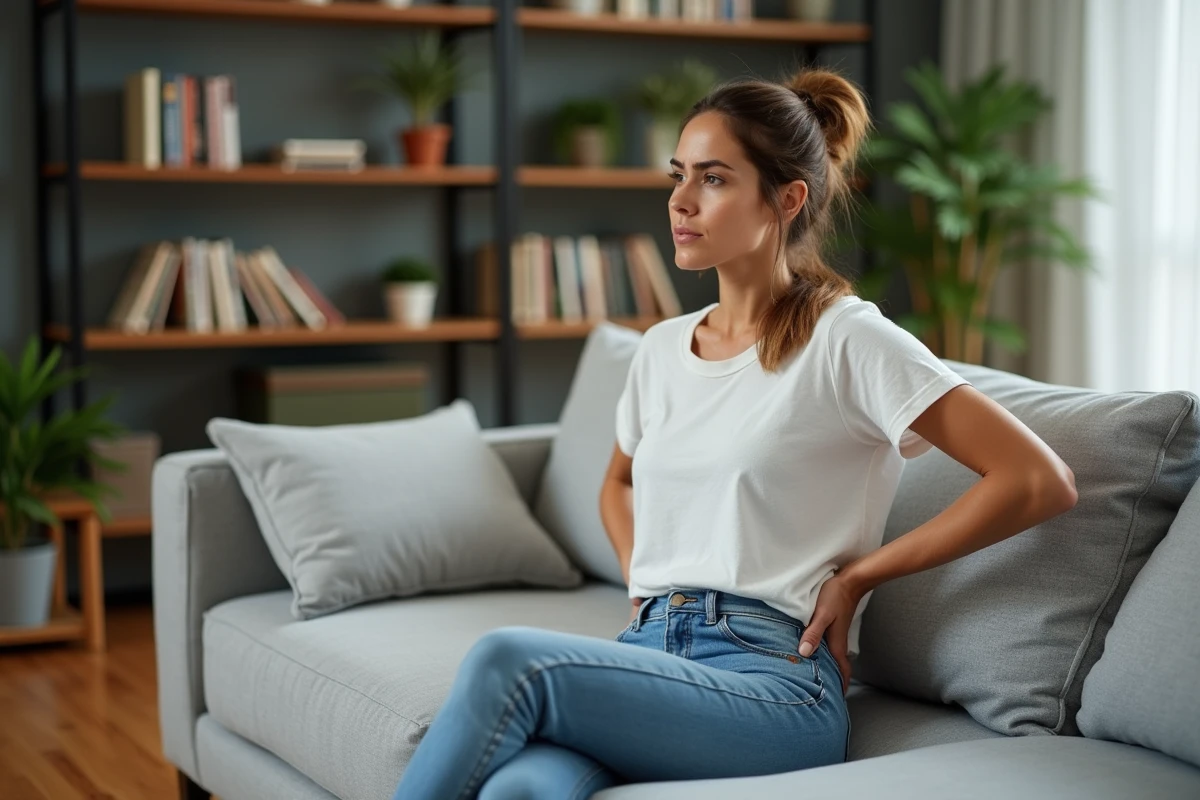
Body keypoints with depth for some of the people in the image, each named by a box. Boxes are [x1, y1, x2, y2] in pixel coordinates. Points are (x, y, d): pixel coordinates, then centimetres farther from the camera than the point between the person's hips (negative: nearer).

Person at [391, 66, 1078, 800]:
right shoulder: (662, 349, 17)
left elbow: (1044, 484, -8)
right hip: (649, 654, 5)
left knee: (508, 658, -30)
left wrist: (858, 575, -5)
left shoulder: (848, 340, -3)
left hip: (774, 682, -5)